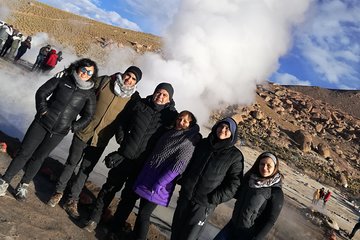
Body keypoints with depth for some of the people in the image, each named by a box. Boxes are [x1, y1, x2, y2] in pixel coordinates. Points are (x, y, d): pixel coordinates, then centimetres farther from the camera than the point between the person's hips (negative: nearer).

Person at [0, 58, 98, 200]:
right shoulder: (63, 80, -2)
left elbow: (88, 116, 5)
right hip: (42, 123, 0)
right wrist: (43, 110, -8)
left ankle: (23, 186, 26)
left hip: (59, 131, 1)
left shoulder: (89, 94, -1)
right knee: (24, 153, 2)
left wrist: (73, 127, -4)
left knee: (39, 158, 9)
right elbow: (41, 93, 3)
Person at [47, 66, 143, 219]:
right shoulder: (105, 81, -8)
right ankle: (59, 192, 32)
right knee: (71, 163, 13)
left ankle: (72, 201, 25)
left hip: (100, 140, 0)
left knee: (85, 170, 11)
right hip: (84, 132, 0)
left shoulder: (134, 98, -8)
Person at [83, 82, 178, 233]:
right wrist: (121, 138, 0)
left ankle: (117, 225, 26)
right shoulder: (140, 105, 0)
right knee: (111, 186, 8)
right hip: (124, 156, 1)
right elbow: (122, 121, 13)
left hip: (143, 163, -1)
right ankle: (94, 219, 23)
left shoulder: (172, 115, -6)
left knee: (130, 195, 9)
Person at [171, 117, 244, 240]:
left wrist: (212, 199, -12)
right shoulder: (202, 144, 4)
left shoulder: (235, 156, -8)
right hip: (185, 197, 4)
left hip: (204, 204, -4)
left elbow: (234, 184, -8)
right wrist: (183, 183, 7)